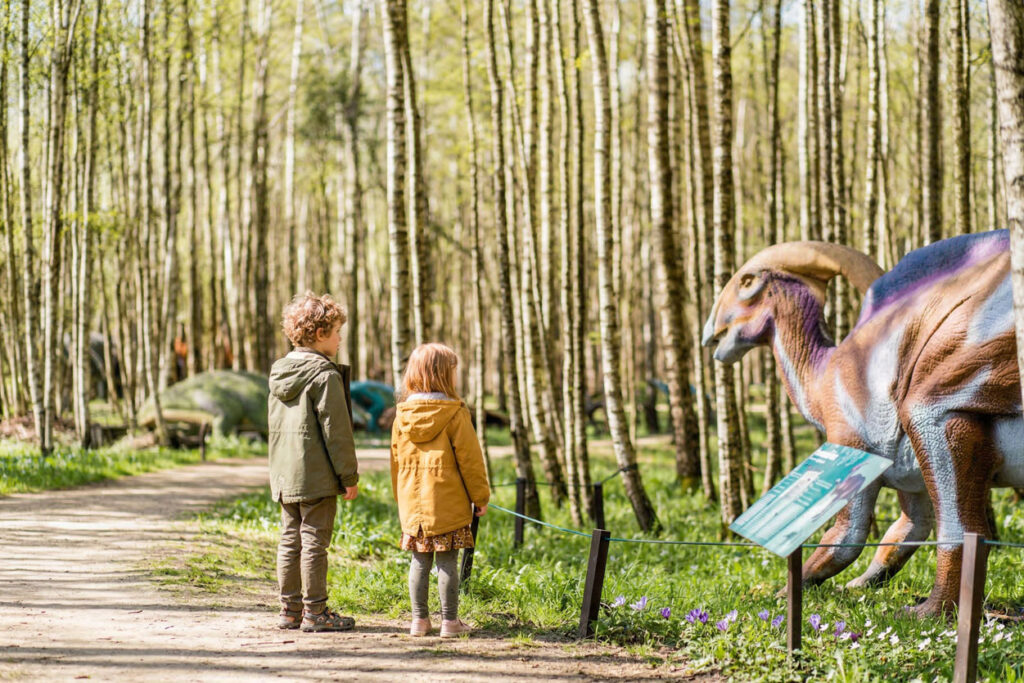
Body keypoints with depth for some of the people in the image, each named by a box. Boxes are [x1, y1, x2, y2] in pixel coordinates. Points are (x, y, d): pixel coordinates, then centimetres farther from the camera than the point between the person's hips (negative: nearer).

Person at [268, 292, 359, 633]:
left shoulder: (279, 373, 11)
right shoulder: (325, 376, -15)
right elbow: (336, 431, -15)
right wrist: (349, 477, -9)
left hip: (285, 477, 8)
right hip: (317, 476, -8)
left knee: (290, 540, 12)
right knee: (314, 542, -3)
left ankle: (290, 609, 17)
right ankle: (314, 611, 1)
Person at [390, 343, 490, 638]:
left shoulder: (402, 416, 6)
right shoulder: (454, 413, -9)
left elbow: (396, 460, 14)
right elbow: (469, 458, -7)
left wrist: (401, 499, 24)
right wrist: (480, 496, 3)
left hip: (413, 504, 4)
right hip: (448, 503, -4)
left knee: (420, 560, 10)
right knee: (447, 561, 0)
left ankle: (419, 620, 13)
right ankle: (450, 621, 4)